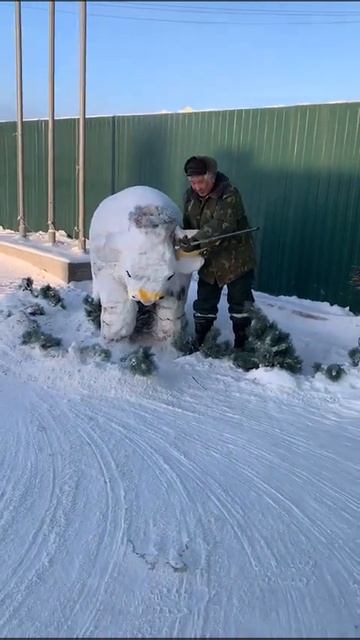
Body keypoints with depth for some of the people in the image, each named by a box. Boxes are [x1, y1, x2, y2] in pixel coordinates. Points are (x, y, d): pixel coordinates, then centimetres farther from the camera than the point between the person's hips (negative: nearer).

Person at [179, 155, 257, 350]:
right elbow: (188, 224, 8)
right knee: (204, 303, 14)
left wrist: (195, 241, -46)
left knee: (239, 303, 6)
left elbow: (221, 226, -35)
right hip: (209, 261, 6)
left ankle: (242, 345, 20)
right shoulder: (190, 195, 0)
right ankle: (199, 343, 27)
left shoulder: (229, 194, -22)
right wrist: (186, 240, -11)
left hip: (235, 259, -6)